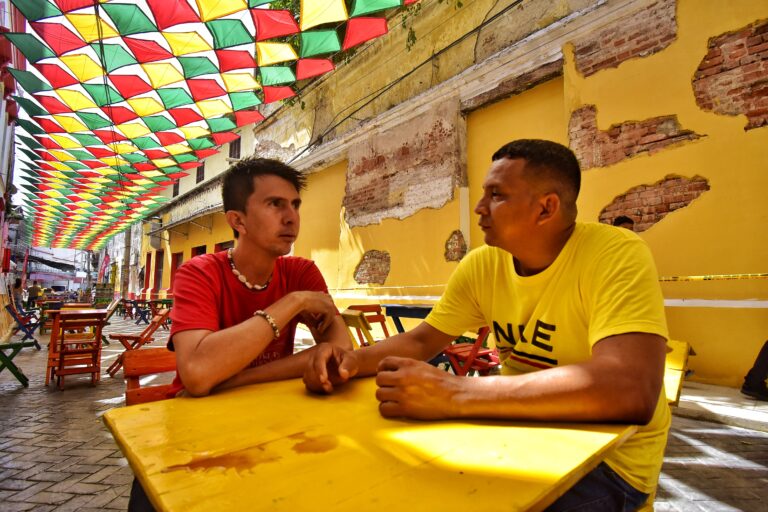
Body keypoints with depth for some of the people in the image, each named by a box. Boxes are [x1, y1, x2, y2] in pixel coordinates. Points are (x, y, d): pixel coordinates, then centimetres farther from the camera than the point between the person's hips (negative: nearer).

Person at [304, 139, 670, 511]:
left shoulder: (617, 255, -22)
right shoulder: (481, 265, -5)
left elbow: (631, 390, -36)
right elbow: (422, 341, 1)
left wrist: (455, 394, -40)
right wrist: (354, 360, -19)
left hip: (606, 456, -4)